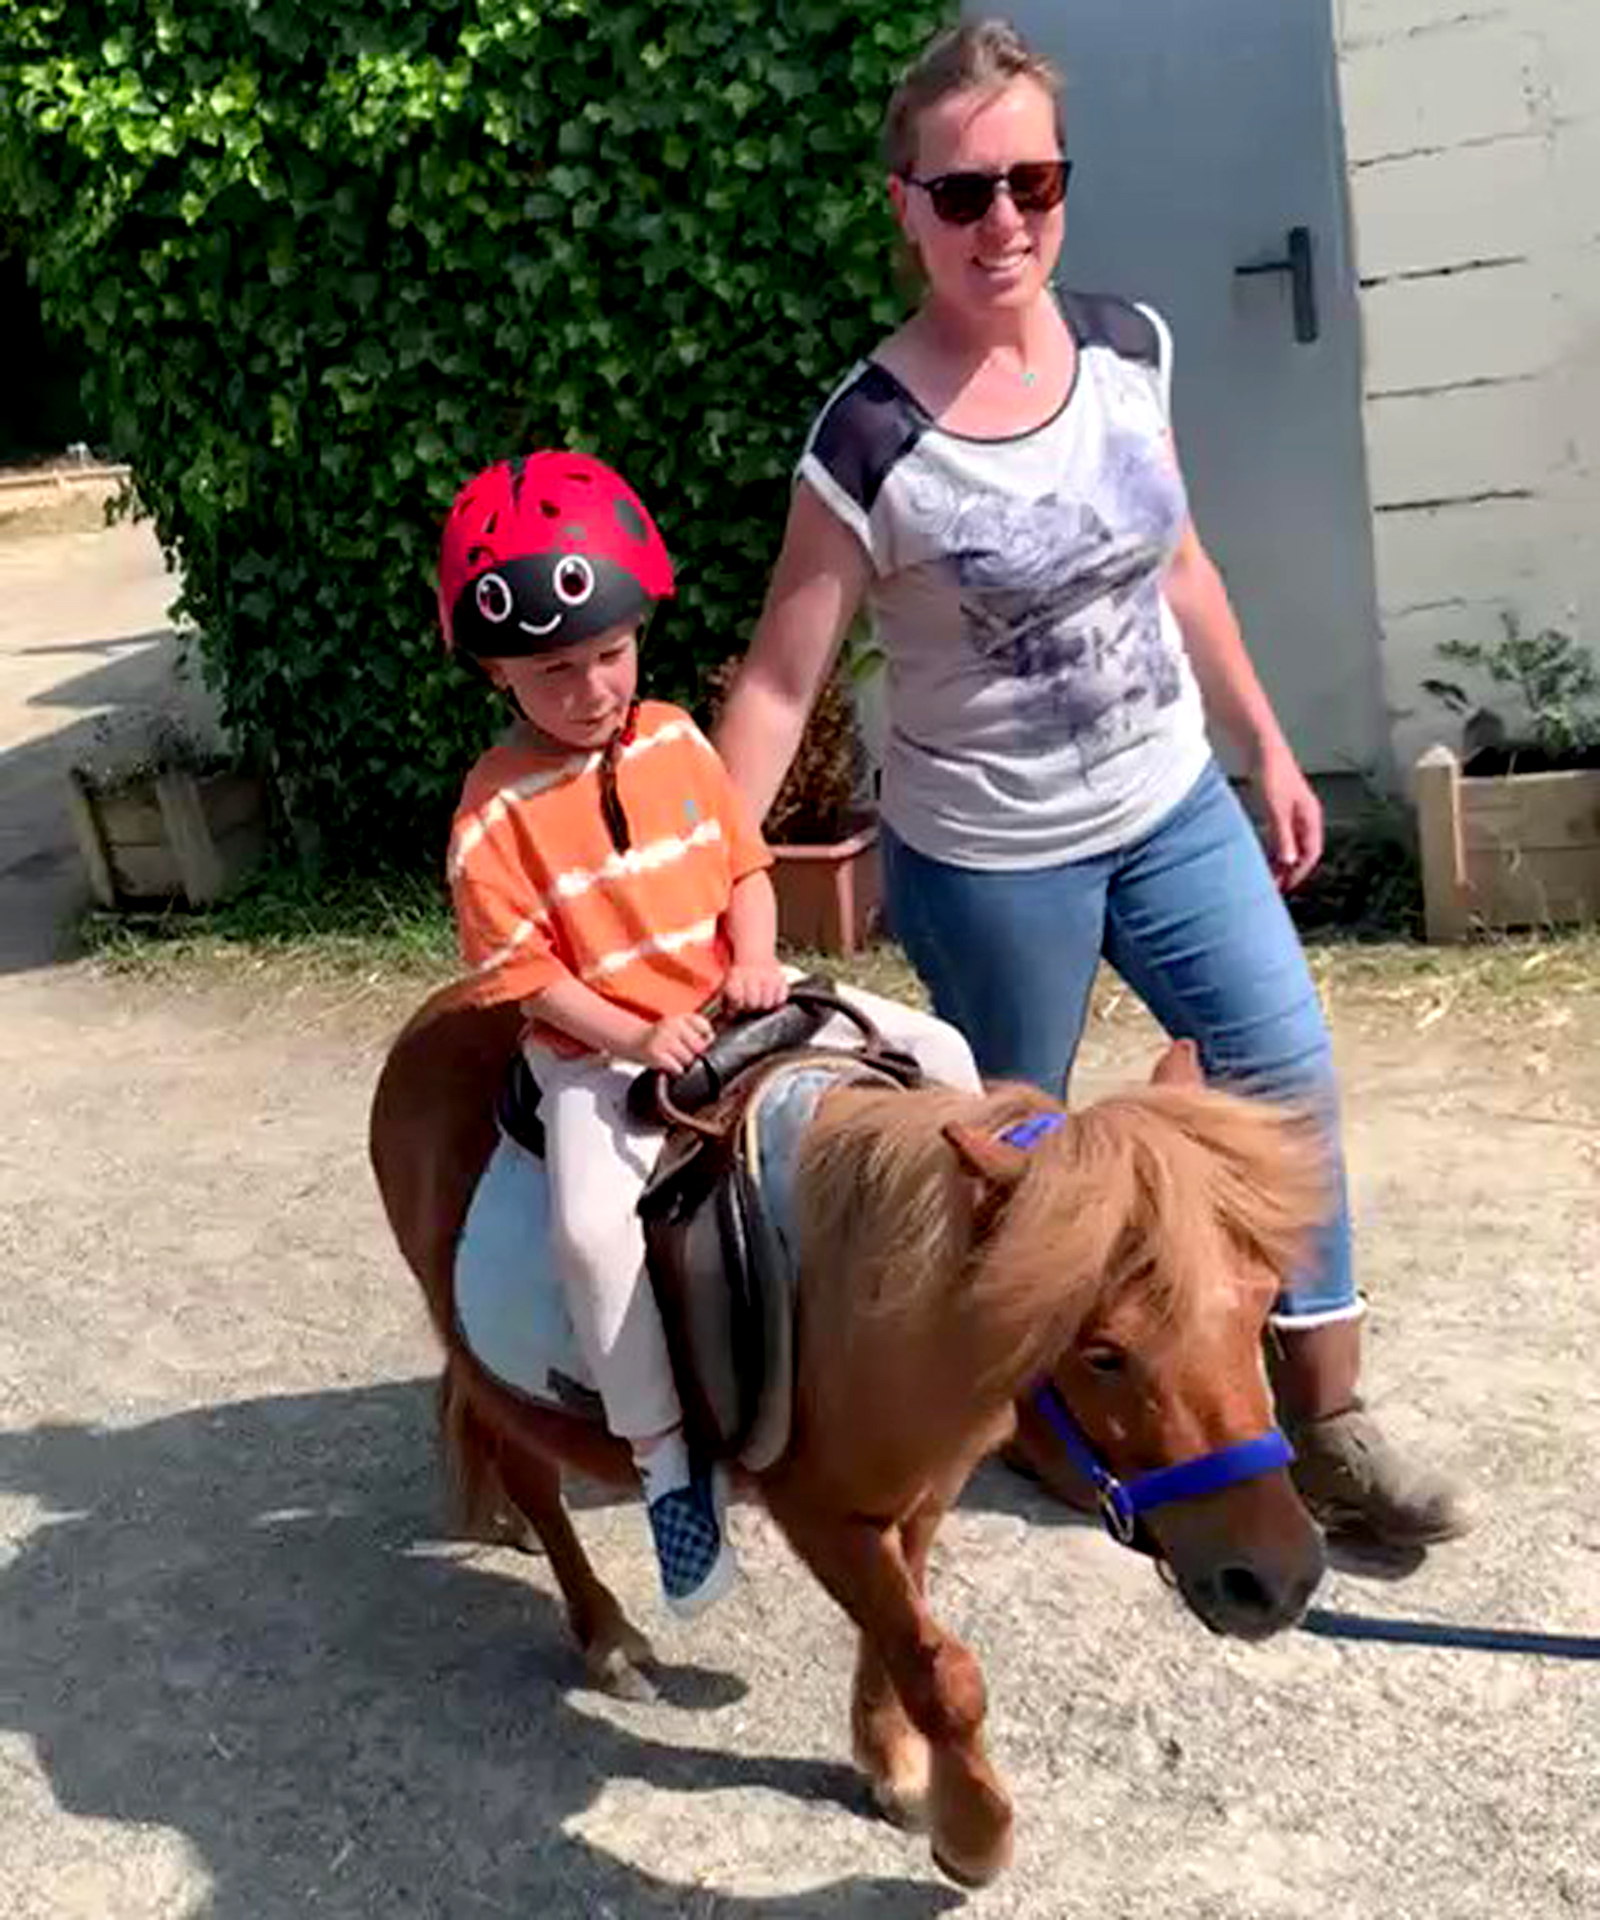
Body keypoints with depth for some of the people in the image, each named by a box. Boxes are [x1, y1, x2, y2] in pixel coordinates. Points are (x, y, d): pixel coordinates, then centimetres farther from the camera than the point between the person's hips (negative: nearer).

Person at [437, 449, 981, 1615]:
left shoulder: (676, 741, 1)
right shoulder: (497, 815, -13)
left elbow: (746, 865, 9)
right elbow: (521, 971, -10)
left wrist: (756, 958, -10)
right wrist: (630, 1038, -21)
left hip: (736, 1007, 5)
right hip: (598, 1058, -4)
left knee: (937, 1053, -2)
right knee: (593, 1227, -30)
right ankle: (667, 1459, -13)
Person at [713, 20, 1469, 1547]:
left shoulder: (1127, 346, -3)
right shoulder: (871, 442, -20)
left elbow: (1176, 565, 9)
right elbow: (778, 681, -17)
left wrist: (1266, 750, 14)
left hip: (1173, 807, 6)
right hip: (989, 861, -5)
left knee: (1289, 1074, 5)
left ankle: (1325, 1423, 21)